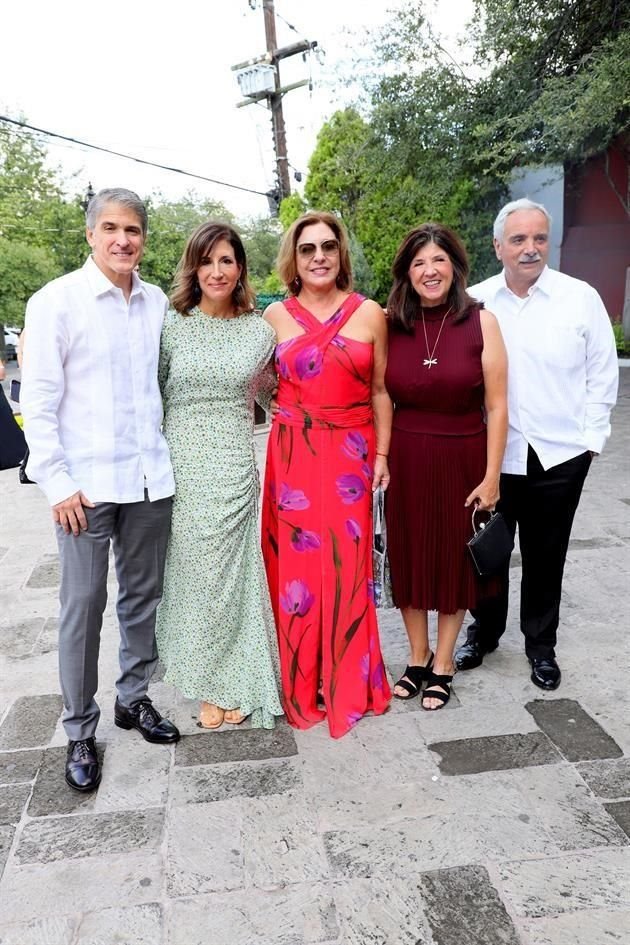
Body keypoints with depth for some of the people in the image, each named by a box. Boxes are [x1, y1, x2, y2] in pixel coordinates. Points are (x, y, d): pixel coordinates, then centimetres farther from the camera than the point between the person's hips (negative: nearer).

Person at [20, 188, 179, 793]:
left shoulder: (158, 303, 7)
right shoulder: (56, 301, -4)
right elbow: (37, 401, -5)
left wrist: (170, 453, 6)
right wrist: (57, 482, -10)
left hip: (150, 479, 4)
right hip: (86, 484, -4)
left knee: (143, 595, 14)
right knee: (82, 607, 4)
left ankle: (133, 698, 35)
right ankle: (80, 731, 21)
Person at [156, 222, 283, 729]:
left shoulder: (260, 331, 5)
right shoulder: (172, 327, 1)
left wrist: (228, 412, 10)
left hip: (235, 469, 1)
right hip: (181, 469, 0)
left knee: (233, 571, 5)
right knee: (192, 572, 5)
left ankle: (232, 683, 23)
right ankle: (212, 684, 23)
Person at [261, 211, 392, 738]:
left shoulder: (370, 313, 2)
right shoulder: (275, 316, 4)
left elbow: (380, 390, 6)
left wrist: (382, 454, 3)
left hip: (350, 456, 0)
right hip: (292, 456, 1)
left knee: (346, 566, 5)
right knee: (296, 566, 5)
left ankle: (348, 684, 25)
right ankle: (302, 686, 23)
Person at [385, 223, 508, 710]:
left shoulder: (481, 322, -7)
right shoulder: (391, 325, -1)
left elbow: (497, 406, -7)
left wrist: (491, 477, -9)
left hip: (461, 458, -2)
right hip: (406, 460, 2)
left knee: (454, 557, 11)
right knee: (409, 556, 12)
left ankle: (443, 665, 29)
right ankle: (417, 658, 32)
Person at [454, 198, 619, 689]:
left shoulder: (581, 298, -2)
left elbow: (602, 374, 2)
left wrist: (590, 438, -2)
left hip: (559, 457, 0)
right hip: (490, 455, 1)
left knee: (546, 557, 13)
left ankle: (541, 646, 33)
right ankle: (484, 632, 36)